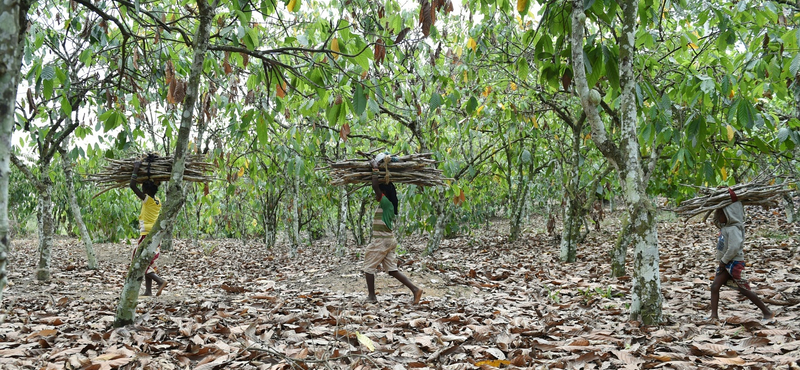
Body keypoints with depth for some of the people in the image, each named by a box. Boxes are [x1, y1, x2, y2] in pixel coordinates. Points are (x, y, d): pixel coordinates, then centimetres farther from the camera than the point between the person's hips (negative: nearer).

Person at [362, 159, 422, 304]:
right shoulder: (389, 204, 12)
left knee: (369, 267, 4)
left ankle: (371, 296, 9)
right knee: (392, 270, 8)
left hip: (381, 241, -9)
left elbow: (375, 186, -25)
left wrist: (375, 170, -16)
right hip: (388, 240, 9)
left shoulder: (386, 203, -14)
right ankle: (415, 289, 0)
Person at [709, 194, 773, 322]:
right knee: (715, 286, -1)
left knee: (744, 290, -3)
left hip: (734, 263, -9)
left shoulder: (733, 229, -17)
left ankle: (767, 313, 9)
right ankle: (714, 315, -3)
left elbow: (734, 247, -25)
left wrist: (723, 261, -16)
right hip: (725, 263, 9)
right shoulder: (725, 227, 8)